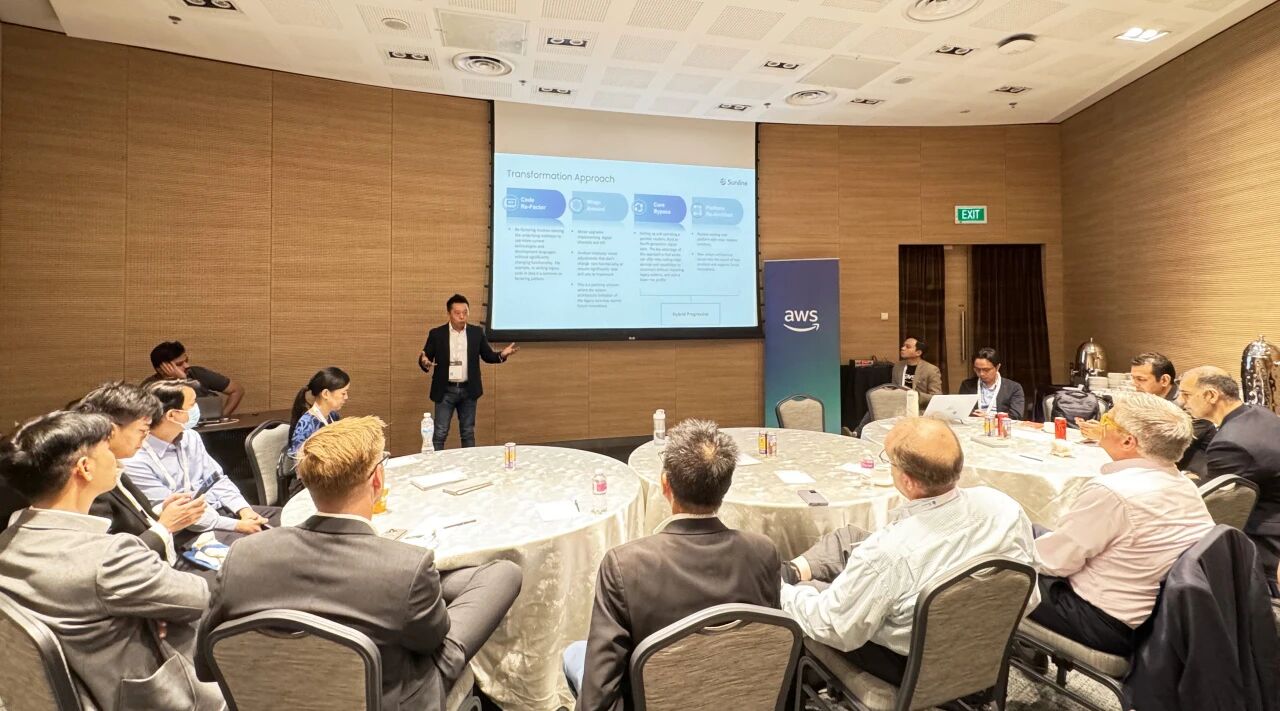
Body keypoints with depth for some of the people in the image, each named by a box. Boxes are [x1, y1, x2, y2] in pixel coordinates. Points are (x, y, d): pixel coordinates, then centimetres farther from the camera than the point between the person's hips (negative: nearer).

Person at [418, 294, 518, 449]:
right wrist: (424, 361, -25)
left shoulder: (477, 332, 3)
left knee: (468, 434, 12)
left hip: (468, 390, 2)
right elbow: (426, 358, -1)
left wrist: (502, 354, -14)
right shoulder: (436, 333, -2)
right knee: (440, 434, 2)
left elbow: (488, 356, 7)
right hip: (445, 391, -2)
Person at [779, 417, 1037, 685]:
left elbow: (834, 630, -24)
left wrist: (783, 593, -7)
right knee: (847, 537, 15)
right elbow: (1026, 599, -4)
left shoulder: (889, 550, -39)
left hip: (908, 666, -6)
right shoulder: (1005, 507, -21)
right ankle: (790, 571, 30)